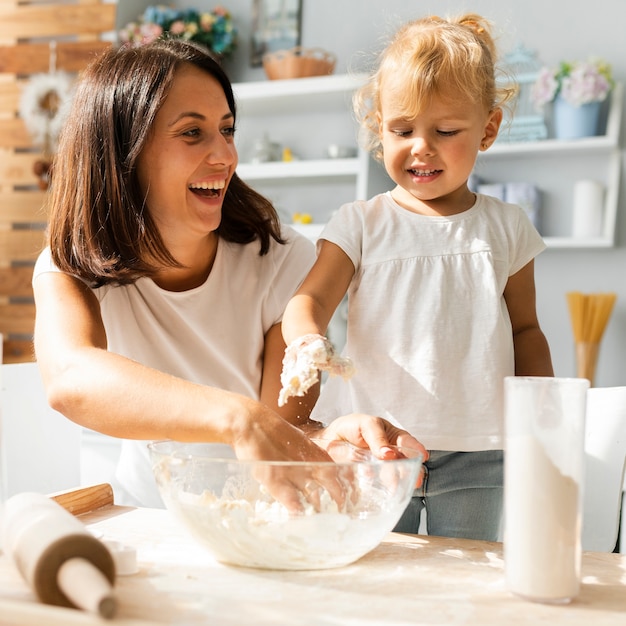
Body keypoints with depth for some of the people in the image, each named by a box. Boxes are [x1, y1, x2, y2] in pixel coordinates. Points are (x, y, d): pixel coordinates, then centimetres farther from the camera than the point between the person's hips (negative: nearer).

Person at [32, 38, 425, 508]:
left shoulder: (283, 262, -15)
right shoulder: (70, 271, -14)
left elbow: (286, 425, -18)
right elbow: (70, 380, -35)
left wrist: (330, 438, -41)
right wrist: (237, 417, -51)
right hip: (148, 527, 1)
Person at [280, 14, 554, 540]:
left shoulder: (507, 227, 5)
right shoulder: (360, 224, 0)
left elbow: (524, 328, 13)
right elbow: (312, 298, -8)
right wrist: (307, 338, -31)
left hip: (475, 454, 1)